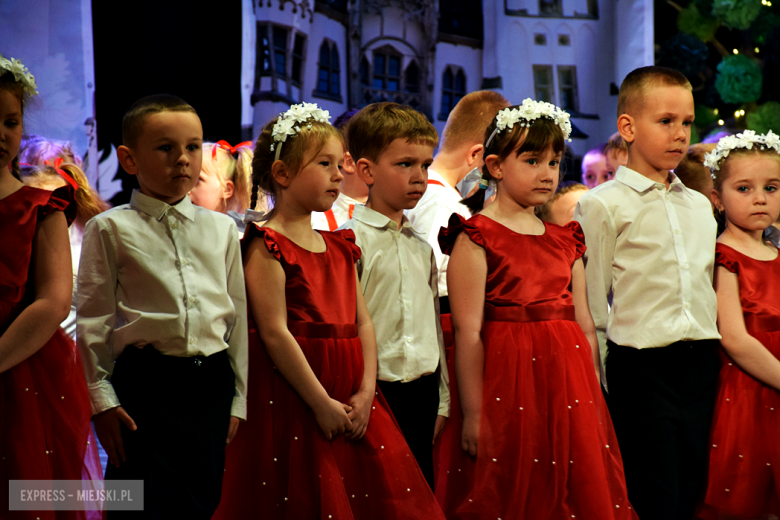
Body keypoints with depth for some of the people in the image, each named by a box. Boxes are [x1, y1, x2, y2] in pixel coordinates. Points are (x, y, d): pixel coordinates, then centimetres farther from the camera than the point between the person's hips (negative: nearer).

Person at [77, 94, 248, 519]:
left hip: (213, 381, 4)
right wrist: (102, 399, -5)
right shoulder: (110, 229, 1)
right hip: (145, 383, -4)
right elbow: (93, 320, 0)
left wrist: (239, 400, 9)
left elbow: (238, 314, 13)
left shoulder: (221, 229, 12)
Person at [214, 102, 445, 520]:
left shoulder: (340, 248, 16)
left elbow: (362, 323, 12)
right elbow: (275, 333, -15)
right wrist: (322, 404, -17)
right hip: (290, 400, -7)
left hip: (349, 399, 7)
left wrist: (366, 392, -3)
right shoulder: (266, 247, -8)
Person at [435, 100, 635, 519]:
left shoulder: (565, 241, 14)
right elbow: (468, 331, -10)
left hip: (567, 384, 6)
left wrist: (594, 399, 11)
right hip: (506, 379, -6)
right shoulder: (476, 237, -5)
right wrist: (473, 415, -14)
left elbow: (585, 327, 15)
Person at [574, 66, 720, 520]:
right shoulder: (604, 205, -4)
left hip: (702, 363, 6)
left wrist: (712, 356, 15)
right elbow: (591, 304, -4)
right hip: (641, 364, -6)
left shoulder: (700, 206, 15)